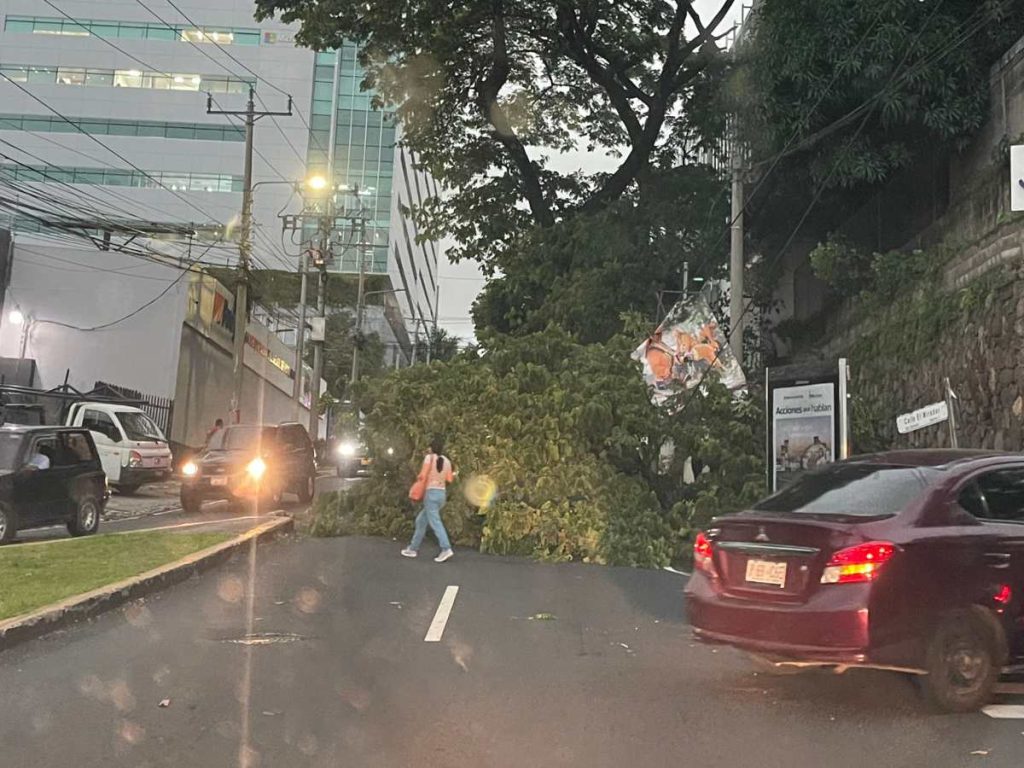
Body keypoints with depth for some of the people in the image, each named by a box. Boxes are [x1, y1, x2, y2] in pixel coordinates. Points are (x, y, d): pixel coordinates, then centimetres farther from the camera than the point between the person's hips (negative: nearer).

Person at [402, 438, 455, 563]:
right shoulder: (446, 461, 8)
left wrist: (419, 476, 10)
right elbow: (449, 479, 9)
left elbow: (422, 476, -13)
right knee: (421, 520, 17)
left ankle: (446, 549, -26)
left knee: (435, 522, -13)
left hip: (431, 493, -7)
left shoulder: (429, 457, -7)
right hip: (442, 494, 7)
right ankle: (413, 548, 21)